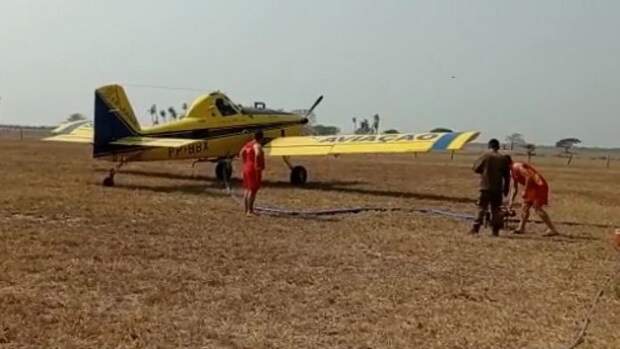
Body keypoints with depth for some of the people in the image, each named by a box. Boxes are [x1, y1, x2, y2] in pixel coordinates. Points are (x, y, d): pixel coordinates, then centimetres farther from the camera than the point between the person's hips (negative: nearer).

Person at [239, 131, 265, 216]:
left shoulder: (248, 144, 12)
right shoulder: (257, 145, -14)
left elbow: (241, 154, 22)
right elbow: (257, 154, -35)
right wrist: (257, 165, -25)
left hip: (247, 168, 9)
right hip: (254, 169, -9)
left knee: (247, 189, 15)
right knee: (253, 190, -7)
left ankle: (246, 210, 22)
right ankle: (250, 211, -9)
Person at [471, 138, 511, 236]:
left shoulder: (485, 156, -5)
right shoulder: (503, 158, 4)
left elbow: (476, 168, -2)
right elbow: (507, 175, 6)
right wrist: (506, 189, 13)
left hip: (486, 187, -3)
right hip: (498, 188, 3)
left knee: (482, 208, -1)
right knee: (496, 209, 9)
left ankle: (476, 228, -7)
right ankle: (496, 230, 8)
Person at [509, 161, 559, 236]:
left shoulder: (517, 166, -14)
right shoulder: (513, 172, 17)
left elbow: (529, 177, -24)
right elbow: (515, 189, 22)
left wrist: (525, 191, -20)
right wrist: (511, 201, 18)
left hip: (539, 186, -10)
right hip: (532, 188, 10)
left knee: (537, 208, -15)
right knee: (525, 207, 12)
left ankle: (552, 230, -15)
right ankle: (521, 228, 21)